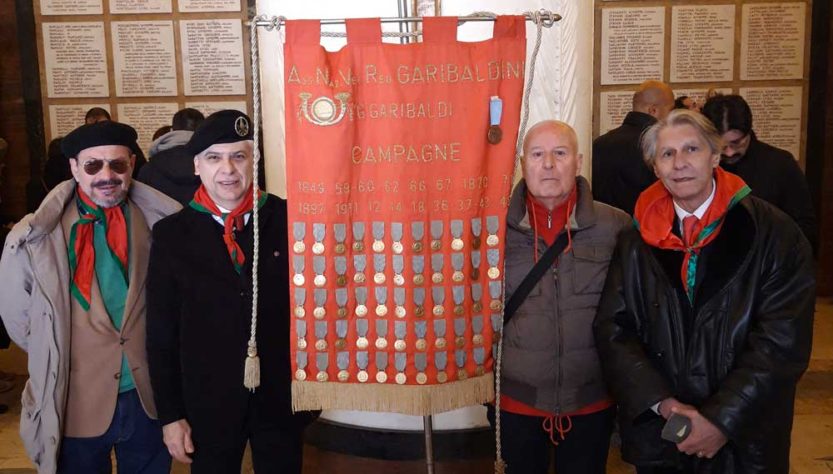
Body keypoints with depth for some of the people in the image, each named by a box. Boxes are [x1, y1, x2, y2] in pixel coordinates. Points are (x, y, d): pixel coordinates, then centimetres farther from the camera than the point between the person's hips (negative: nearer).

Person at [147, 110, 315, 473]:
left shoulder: (289, 220, -6)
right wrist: (170, 415, 0)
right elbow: (161, 333, 0)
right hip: (208, 402, 0)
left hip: (282, 398, 0)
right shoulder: (171, 234, -3)